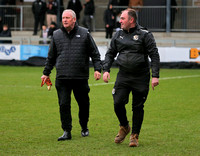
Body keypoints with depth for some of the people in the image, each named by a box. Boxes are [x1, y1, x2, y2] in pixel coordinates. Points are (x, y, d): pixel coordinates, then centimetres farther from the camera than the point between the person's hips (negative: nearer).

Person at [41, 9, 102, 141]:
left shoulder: (84, 34, 3)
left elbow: (95, 53, 6)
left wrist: (97, 69, -5)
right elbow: (51, 56, 19)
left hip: (81, 77, -1)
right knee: (64, 104, -6)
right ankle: (67, 131, -1)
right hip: (62, 78, 1)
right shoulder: (57, 35, 10)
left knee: (83, 104, 8)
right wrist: (46, 73, 18)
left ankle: (84, 128, 28)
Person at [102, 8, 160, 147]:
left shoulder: (145, 35, -4)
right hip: (123, 76, 3)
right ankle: (124, 127, 18)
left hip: (141, 78, -3)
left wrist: (155, 76, -12)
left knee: (138, 107, 2)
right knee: (118, 103, -8)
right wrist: (106, 70, 3)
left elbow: (154, 55, -5)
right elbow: (110, 53, 17)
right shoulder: (118, 35, 9)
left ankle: (135, 136, 14)